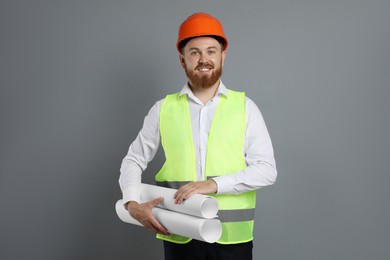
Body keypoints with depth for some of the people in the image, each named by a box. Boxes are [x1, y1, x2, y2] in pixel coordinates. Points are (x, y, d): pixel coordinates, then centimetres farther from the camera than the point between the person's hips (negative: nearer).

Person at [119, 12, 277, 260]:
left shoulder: (245, 107, 0)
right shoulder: (163, 109, 3)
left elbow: (267, 170, -5)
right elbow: (134, 160, 11)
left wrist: (214, 184, -17)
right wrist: (133, 204, -6)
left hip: (232, 237, -1)